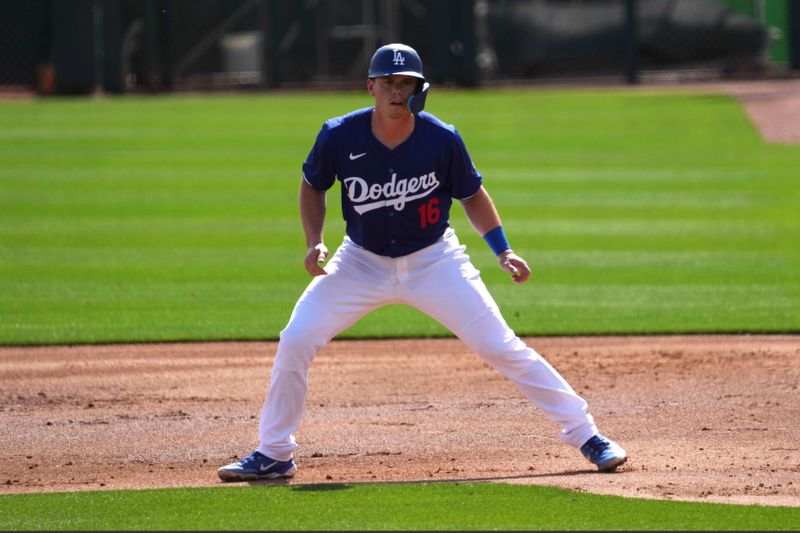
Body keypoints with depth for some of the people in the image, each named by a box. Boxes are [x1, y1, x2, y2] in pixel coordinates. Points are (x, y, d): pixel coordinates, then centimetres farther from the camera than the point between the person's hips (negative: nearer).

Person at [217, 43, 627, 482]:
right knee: (294, 343, -9)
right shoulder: (339, 137, -17)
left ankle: (586, 436, 2)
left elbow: (471, 195, 0)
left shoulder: (442, 140, -18)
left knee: (500, 347, -8)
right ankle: (273, 455, 7)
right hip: (362, 262, 2)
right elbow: (312, 185, 3)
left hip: (433, 261, -1)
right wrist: (314, 243, -10)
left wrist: (503, 251, -9)